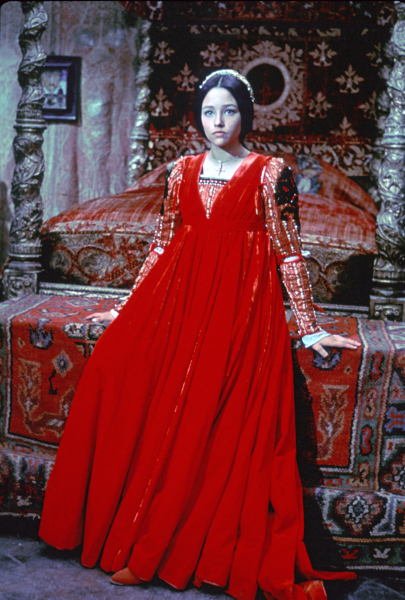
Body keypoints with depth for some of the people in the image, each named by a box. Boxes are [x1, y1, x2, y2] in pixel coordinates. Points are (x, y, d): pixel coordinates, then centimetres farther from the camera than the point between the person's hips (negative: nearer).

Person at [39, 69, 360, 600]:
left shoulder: (271, 173, 3)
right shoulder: (183, 171, 15)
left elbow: (289, 252, 2)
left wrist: (311, 329, 1)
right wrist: (129, 308, 17)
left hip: (240, 305, -4)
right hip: (178, 297, 4)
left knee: (212, 421, -15)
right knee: (115, 371, -14)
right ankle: (136, 543, -1)